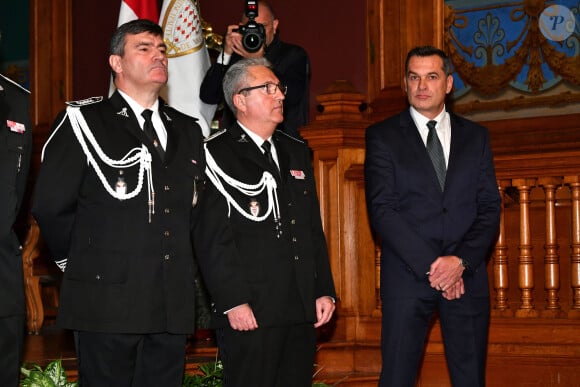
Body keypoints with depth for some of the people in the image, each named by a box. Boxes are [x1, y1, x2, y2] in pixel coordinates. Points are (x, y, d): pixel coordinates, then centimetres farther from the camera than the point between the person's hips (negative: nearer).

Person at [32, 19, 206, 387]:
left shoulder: (188, 131, 17)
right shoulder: (83, 121, -1)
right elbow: (50, 206, -4)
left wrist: (185, 270, 13)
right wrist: (79, 262, 2)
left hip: (173, 304, 5)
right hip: (107, 300, -5)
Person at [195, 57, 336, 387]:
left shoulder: (297, 152, 19)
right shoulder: (217, 154, -5)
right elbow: (212, 238, -11)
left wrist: (325, 290, 12)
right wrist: (233, 302, -17)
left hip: (303, 310, 7)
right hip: (249, 313, -6)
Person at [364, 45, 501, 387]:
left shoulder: (476, 136, 12)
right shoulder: (383, 136, 4)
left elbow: (490, 208, 6)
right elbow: (382, 211, -6)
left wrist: (461, 261, -10)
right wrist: (430, 266, -13)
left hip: (467, 274, 2)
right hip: (407, 275, -2)